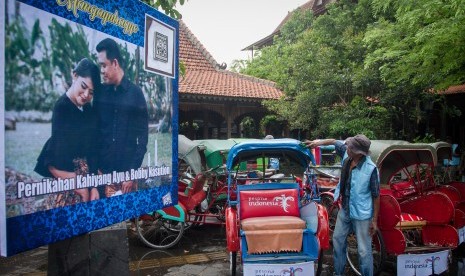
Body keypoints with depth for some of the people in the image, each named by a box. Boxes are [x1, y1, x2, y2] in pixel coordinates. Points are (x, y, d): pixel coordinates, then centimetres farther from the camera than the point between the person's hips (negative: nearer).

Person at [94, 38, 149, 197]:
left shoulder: (135, 93, -2)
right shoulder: (99, 92, 6)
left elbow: (143, 135, -2)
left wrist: (132, 171, -7)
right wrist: (95, 166, -2)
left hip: (126, 171, -2)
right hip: (102, 171, 2)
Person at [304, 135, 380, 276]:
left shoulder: (371, 169, -25)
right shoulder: (347, 154, -9)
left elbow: (376, 196, -16)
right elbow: (335, 142, 13)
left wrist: (375, 220, -12)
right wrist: (319, 142, -1)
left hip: (361, 214, -7)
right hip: (345, 210, 7)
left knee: (364, 250, 2)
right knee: (337, 239, 20)